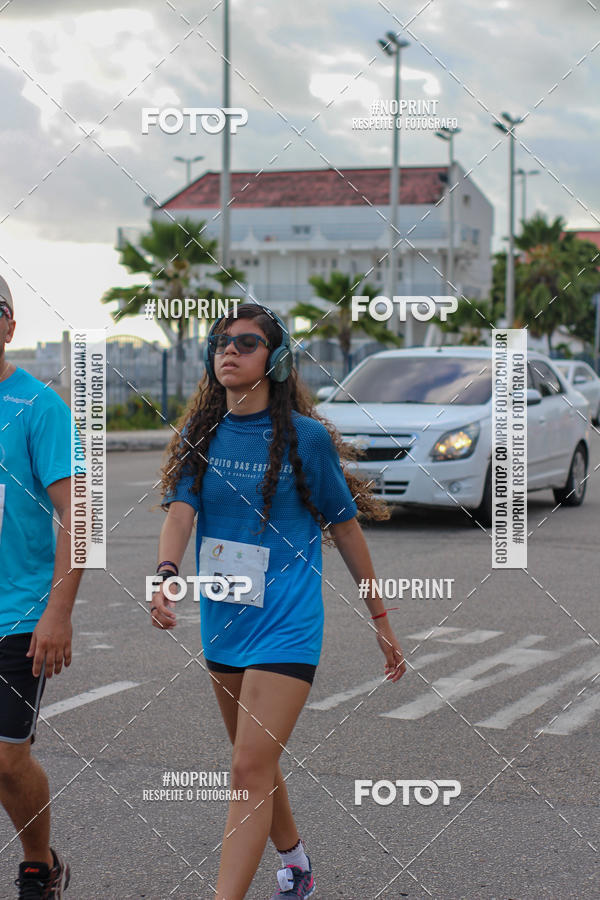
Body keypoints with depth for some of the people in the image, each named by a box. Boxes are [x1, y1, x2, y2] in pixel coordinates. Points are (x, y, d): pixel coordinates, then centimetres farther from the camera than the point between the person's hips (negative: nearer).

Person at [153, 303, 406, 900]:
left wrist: (381, 620, 5)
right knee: (255, 762, 21)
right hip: (222, 622, 6)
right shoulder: (202, 435, 3)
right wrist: (166, 574, -30)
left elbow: (345, 525, 0)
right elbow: (180, 510, -9)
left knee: (251, 768, -14)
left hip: (285, 625, -6)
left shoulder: (306, 437, -8)